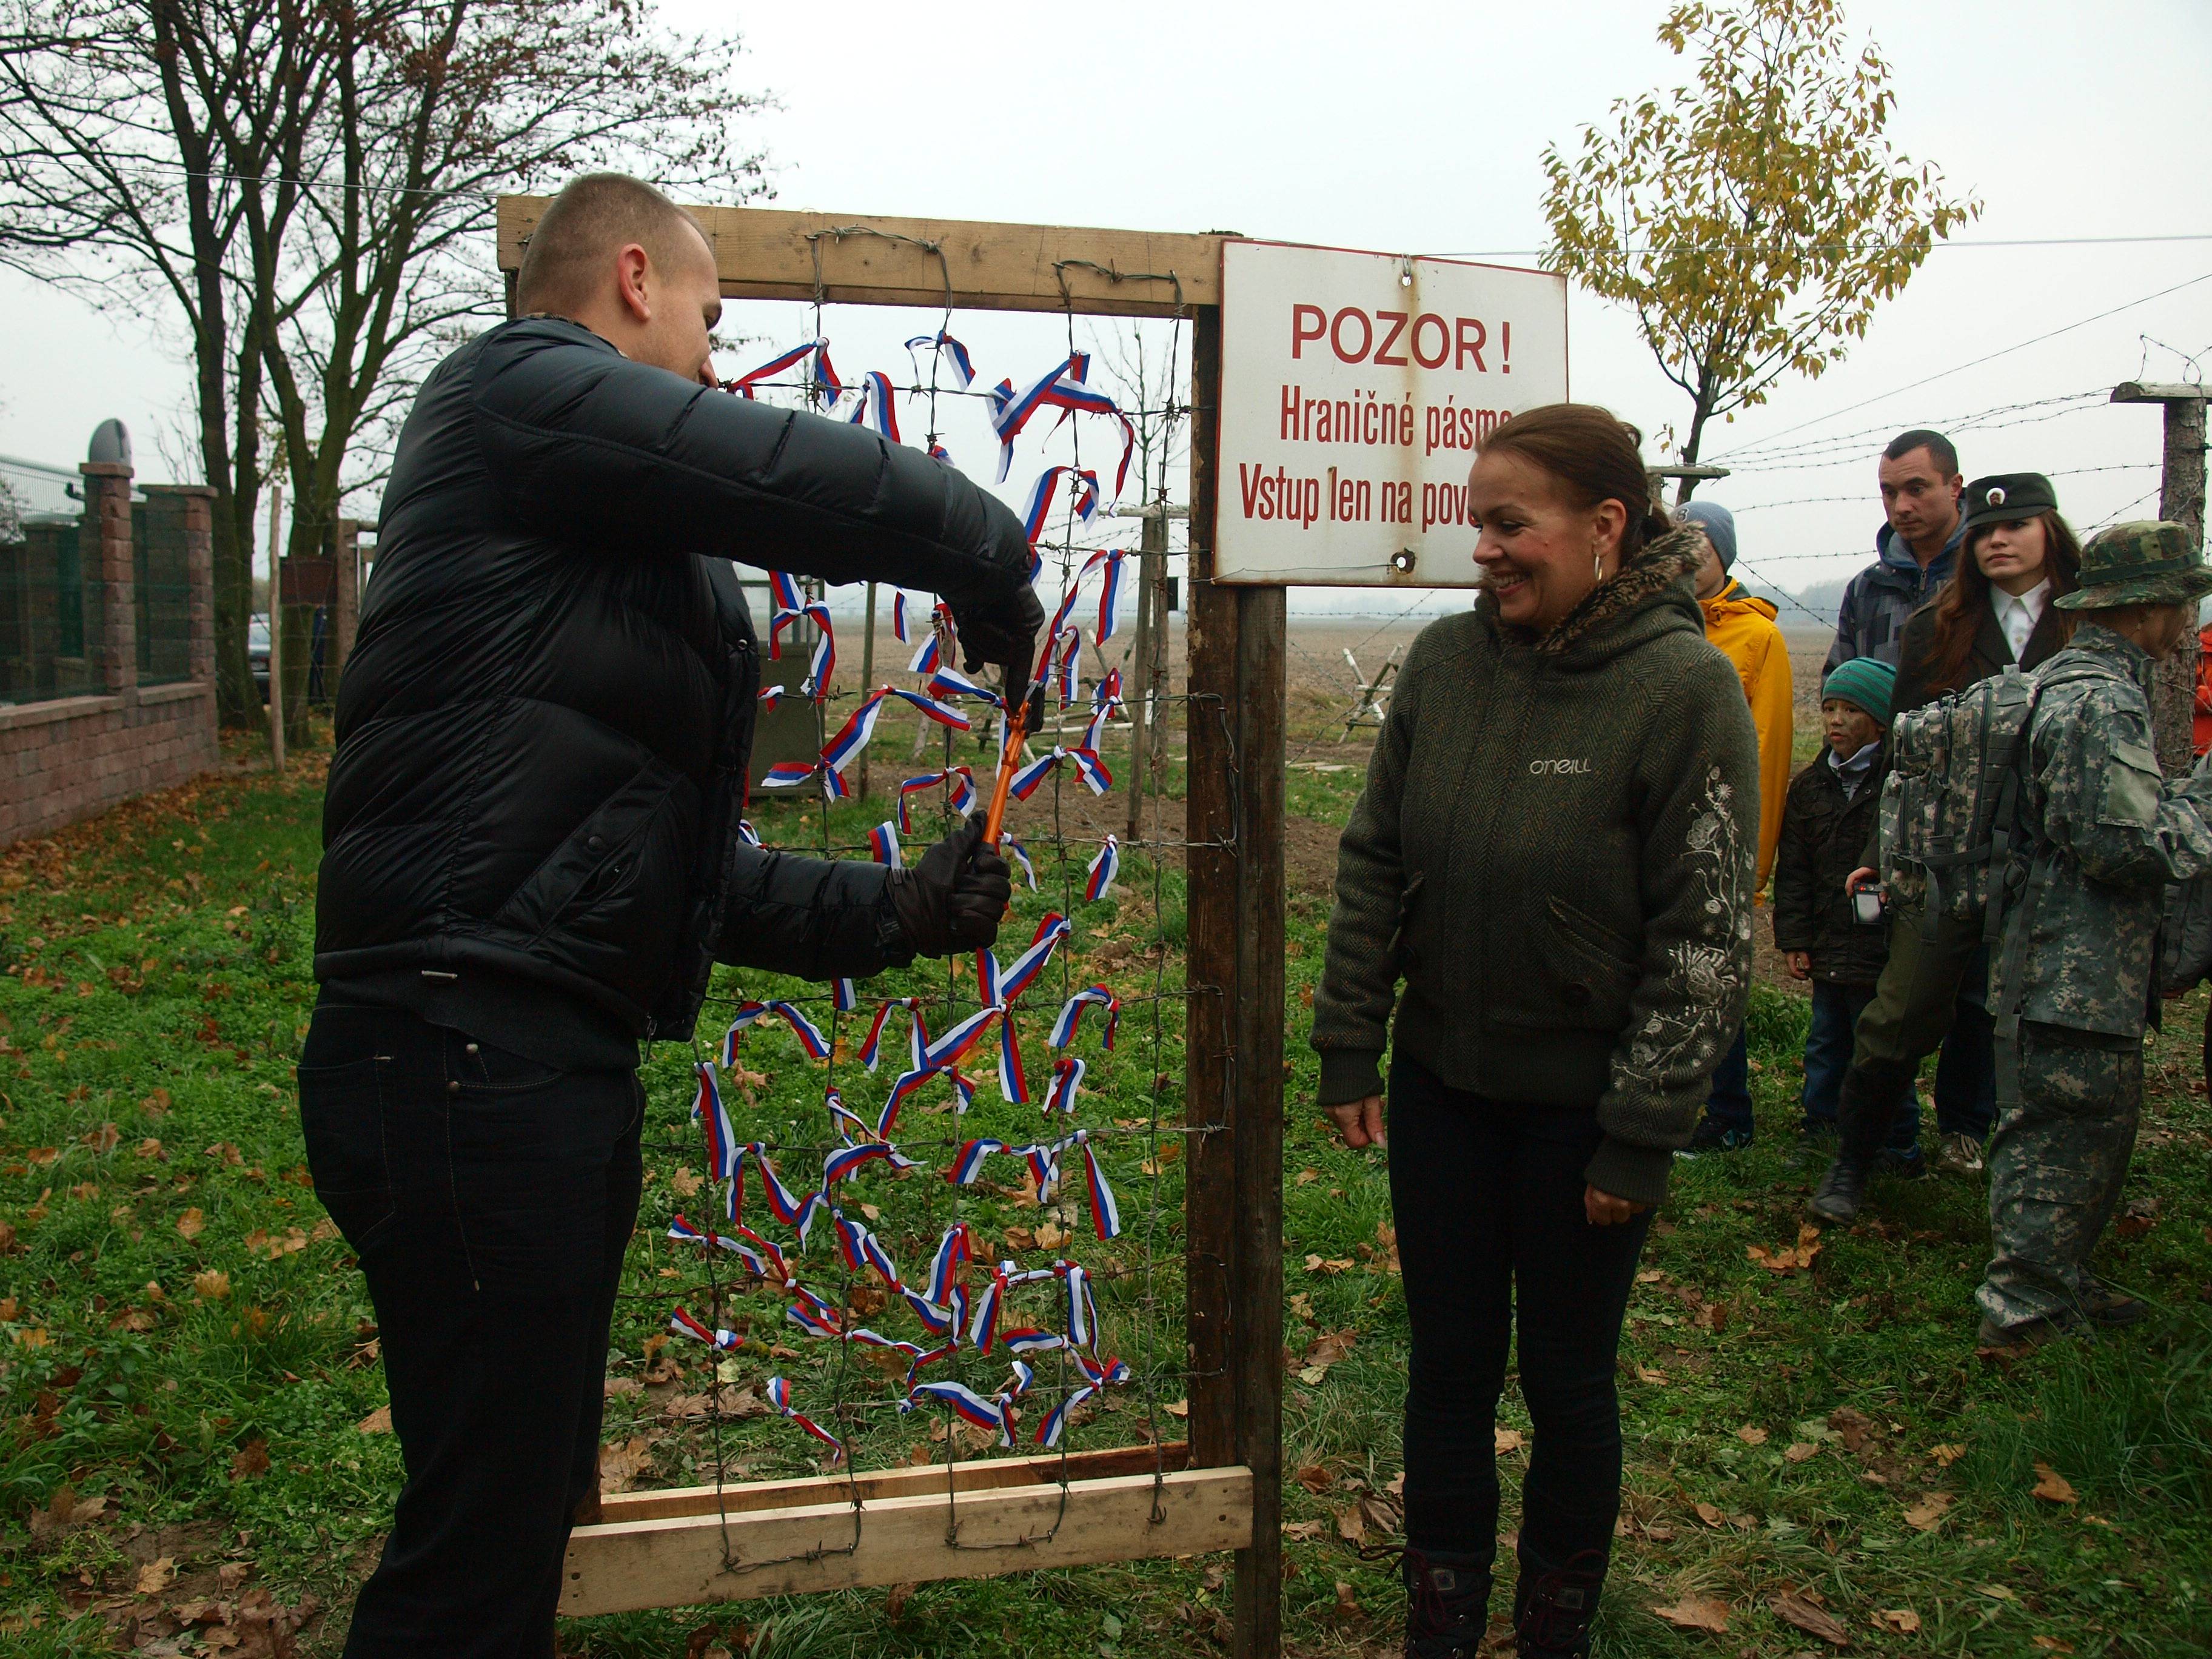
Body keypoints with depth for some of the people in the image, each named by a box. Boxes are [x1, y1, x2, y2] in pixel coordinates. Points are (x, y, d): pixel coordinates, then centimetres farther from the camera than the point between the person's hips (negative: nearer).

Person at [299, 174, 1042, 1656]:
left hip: (556, 1058, 10)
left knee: (532, 1501, 19)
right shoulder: (522, 385, -4)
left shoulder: (622, 556, 24)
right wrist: (998, 574, 3)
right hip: (470, 1050, -10)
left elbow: (672, 865, 22)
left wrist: (891, 914, 15)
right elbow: (835, 486, -16)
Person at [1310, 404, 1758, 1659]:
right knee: (1449, 1368, 15)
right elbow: (1376, 862, 5)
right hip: (1442, 1084, 4)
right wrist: (1350, 1047, 3)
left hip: (1582, 1105, -3)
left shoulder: (1687, 688, -15)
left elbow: (1704, 939, -13)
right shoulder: (1446, 659, -3)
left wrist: (1642, 1137, -13)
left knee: (1569, 1382, 13)